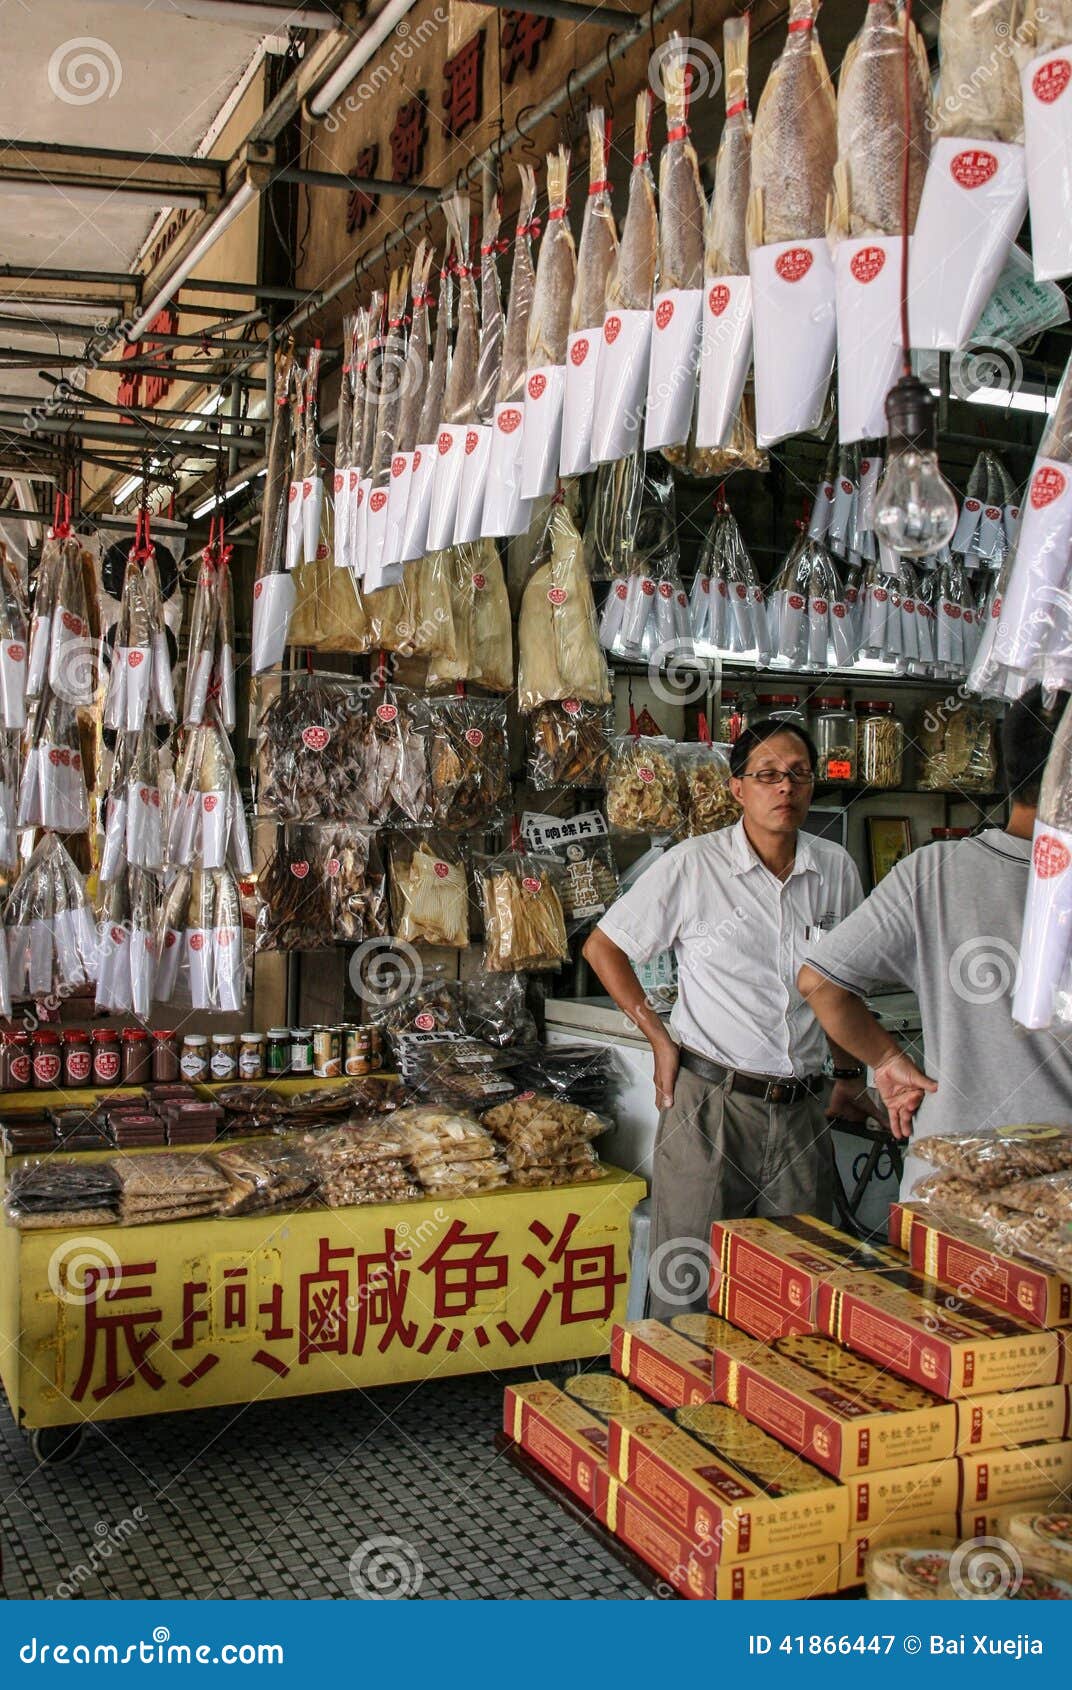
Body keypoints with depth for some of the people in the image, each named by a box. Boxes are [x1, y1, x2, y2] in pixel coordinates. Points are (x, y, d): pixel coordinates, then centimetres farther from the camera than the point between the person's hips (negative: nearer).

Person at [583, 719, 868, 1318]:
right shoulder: (693, 865, -6)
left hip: (804, 1109, 4)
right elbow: (603, 947, 3)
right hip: (710, 1101, -4)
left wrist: (849, 1072, 18)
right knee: (687, 1283, 2)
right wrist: (660, 1038, -2)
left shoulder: (836, 869, 6)